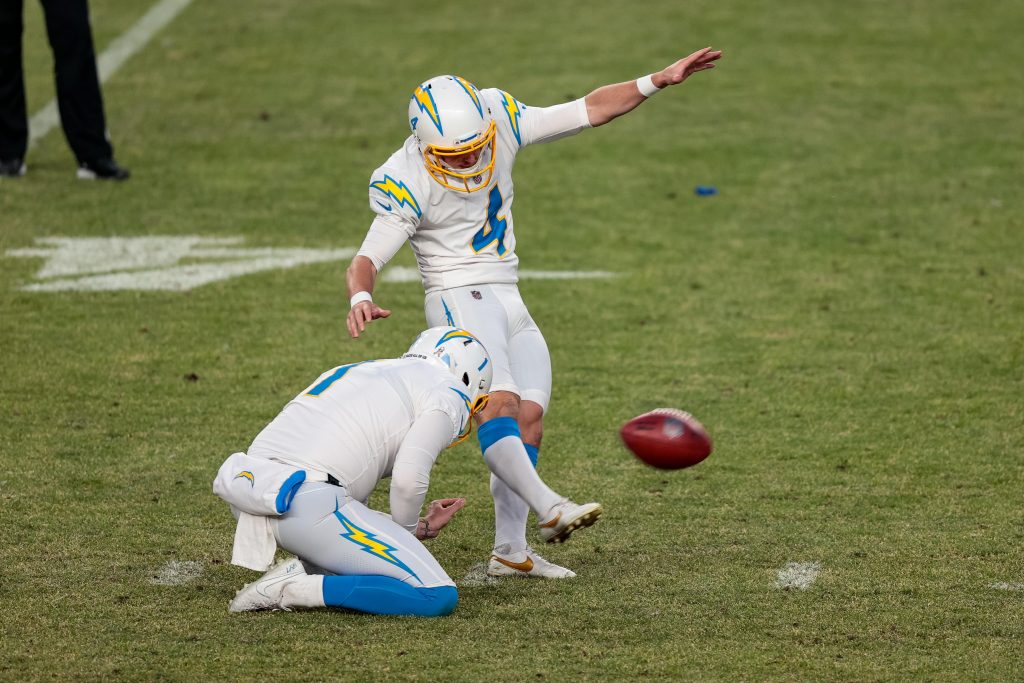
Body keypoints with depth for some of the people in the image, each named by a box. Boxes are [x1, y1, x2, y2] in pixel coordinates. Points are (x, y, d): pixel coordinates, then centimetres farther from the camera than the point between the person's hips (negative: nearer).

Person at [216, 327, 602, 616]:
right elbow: (408, 477, -9)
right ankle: (293, 591, -13)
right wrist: (410, 530, 11)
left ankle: (304, 570, 7)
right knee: (438, 598, -5)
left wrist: (416, 526, 30)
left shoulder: (356, 373, 30)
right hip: (307, 500, -8)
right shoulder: (446, 397, 6)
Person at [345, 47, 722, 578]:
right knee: (500, 401, -27)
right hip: (460, 298, -6)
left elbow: (590, 110, 1)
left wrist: (658, 80, -5)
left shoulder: (499, 121, -5)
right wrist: (361, 298, -42)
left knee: (528, 420, 1)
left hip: (508, 301, 6)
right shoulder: (409, 184, -18)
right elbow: (366, 260, -20)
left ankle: (509, 550, 5)